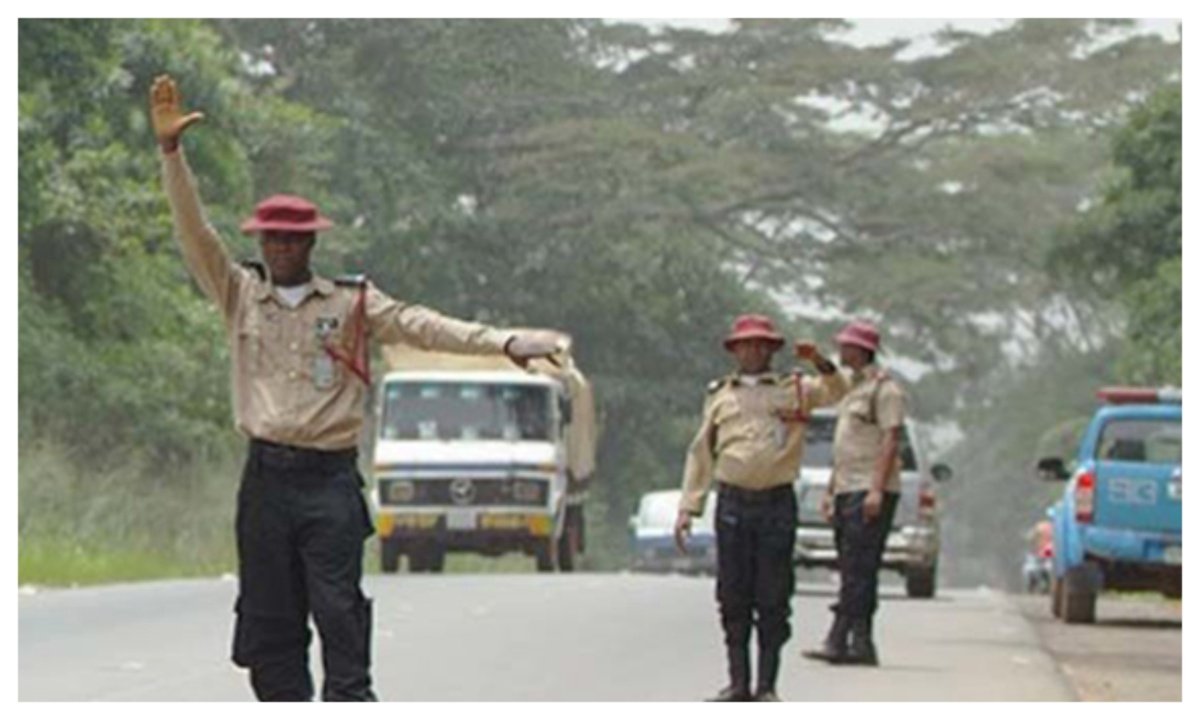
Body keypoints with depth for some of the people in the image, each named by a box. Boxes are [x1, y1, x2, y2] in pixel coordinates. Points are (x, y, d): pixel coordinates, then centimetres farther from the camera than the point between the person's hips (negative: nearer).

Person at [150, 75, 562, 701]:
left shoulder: (351, 303, 5)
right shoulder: (240, 296, 10)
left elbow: (419, 326, -4)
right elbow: (195, 235, 4)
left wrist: (501, 342, -17)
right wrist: (170, 151, -6)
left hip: (330, 478, -2)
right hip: (266, 477, 2)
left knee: (340, 612, -8)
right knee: (268, 615, 3)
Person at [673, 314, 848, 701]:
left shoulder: (794, 389, 10)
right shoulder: (719, 394, 15)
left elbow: (836, 392, -5)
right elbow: (701, 454, 16)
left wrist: (820, 363, -23)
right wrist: (688, 507, 10)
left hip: (777, 503, -2)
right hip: (732, 503, 2)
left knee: (773, 599, -2)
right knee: (733, 598, 2)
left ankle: (767, 685, 3)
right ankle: (738, 684, 8)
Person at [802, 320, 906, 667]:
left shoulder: (884, 388, -7)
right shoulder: (852, 388, 21)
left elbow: (891, 440, -15)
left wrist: (877, 489, -22)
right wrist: (831, 491, 23)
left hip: (869, 492, -10)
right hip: (847, 491, 10)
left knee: (858, 571, -12)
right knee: (853, 572, 6)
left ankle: (840, 640, -17)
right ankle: (860, 645, 6)